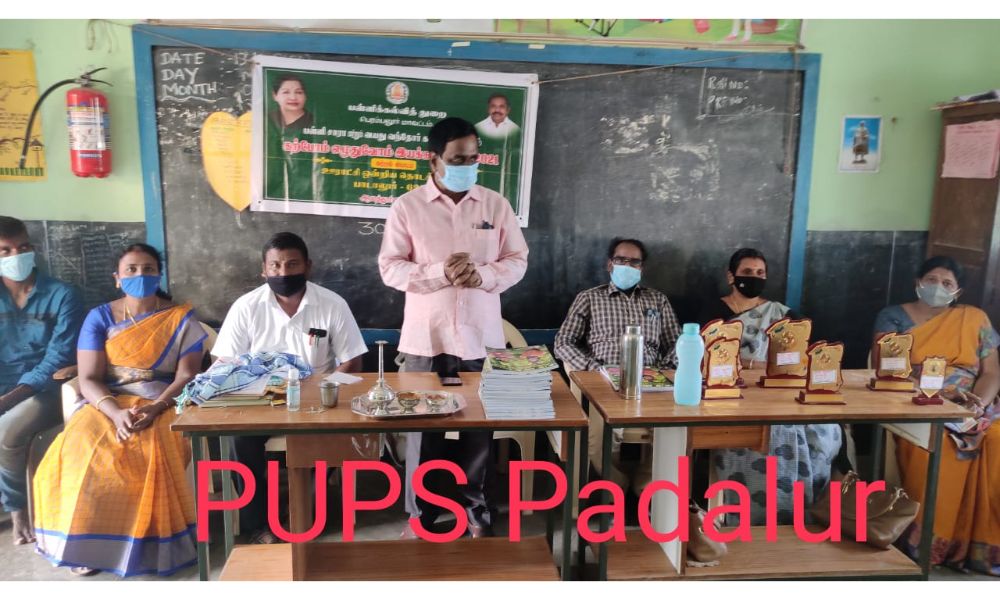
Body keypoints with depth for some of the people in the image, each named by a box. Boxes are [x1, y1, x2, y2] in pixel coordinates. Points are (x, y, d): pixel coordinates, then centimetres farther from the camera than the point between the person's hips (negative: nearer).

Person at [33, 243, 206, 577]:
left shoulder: (182, 318, 3)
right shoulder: (99, 318, 6)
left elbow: (187, 376, -4)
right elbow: (88, 379, -3)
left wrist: (155, 409, -22)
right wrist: (116, 412, -23)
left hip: (164, 404, -2)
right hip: (108, 404, 2)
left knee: (153, 450, -33)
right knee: (80, 448, -29)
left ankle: (148, 542, -18)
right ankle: (89, 540, -14)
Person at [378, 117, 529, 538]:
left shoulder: (496, 205, 3)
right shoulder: (407, 207, -2)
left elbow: (517, 260, 5)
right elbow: (390, 267, -4)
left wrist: (483, 274, -16)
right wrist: (440, 272, -20)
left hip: (481, 338, 2)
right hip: (425, 339, -1)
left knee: (480, 430, 10)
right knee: (422, 429, 10)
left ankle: (479, 513, 29)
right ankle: (420, 514, 28)